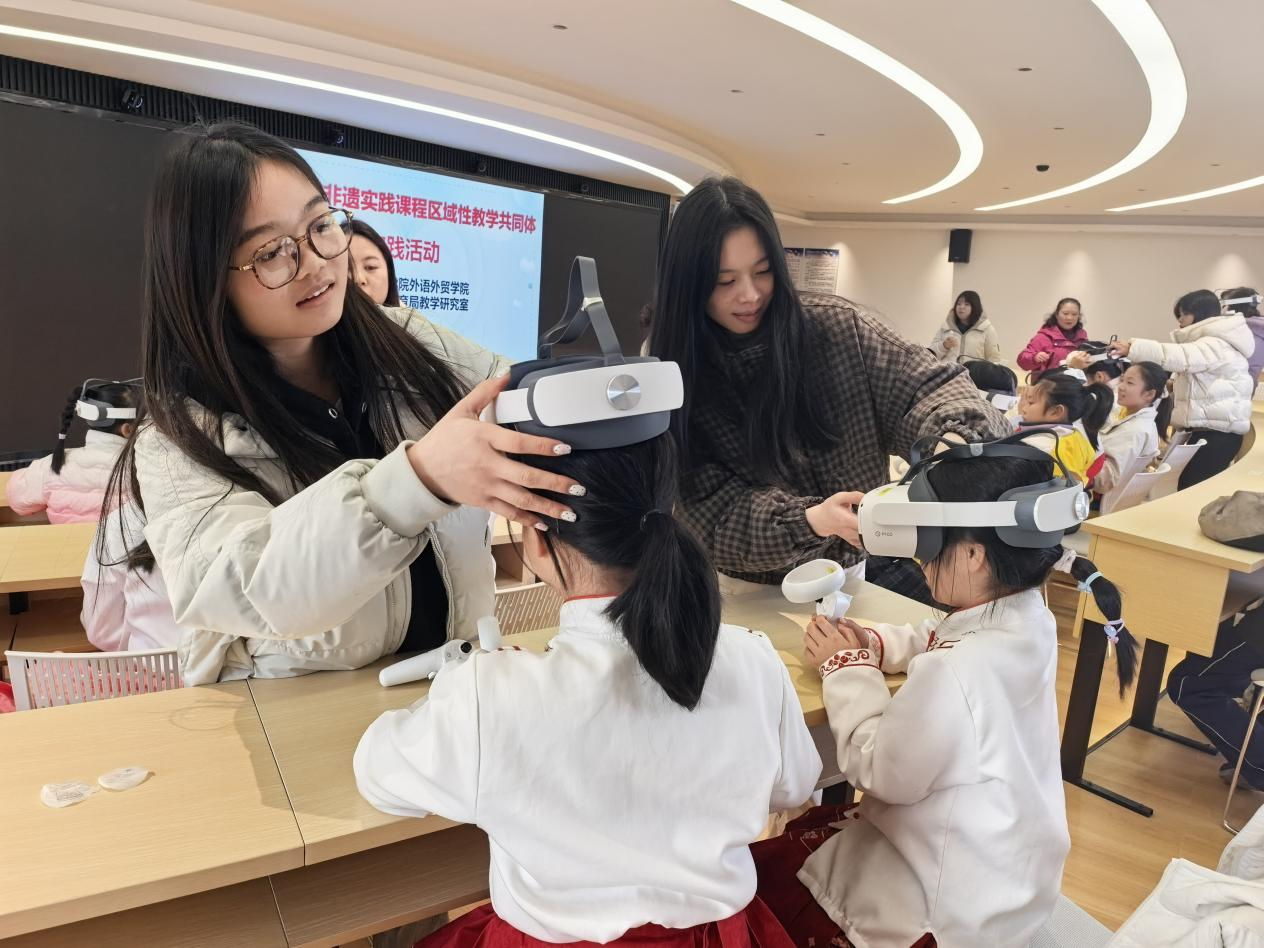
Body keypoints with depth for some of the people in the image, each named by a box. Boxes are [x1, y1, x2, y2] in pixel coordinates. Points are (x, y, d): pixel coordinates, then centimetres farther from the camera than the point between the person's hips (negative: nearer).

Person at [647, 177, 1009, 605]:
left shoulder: (835, 327, -6)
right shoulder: (673, 383, -11)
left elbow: (928, 386, -6)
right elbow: (715, 515, -14)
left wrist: (956, 439, -30)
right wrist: (809, 520, -33)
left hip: (871, 564, 2)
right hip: (764, 587, -1)